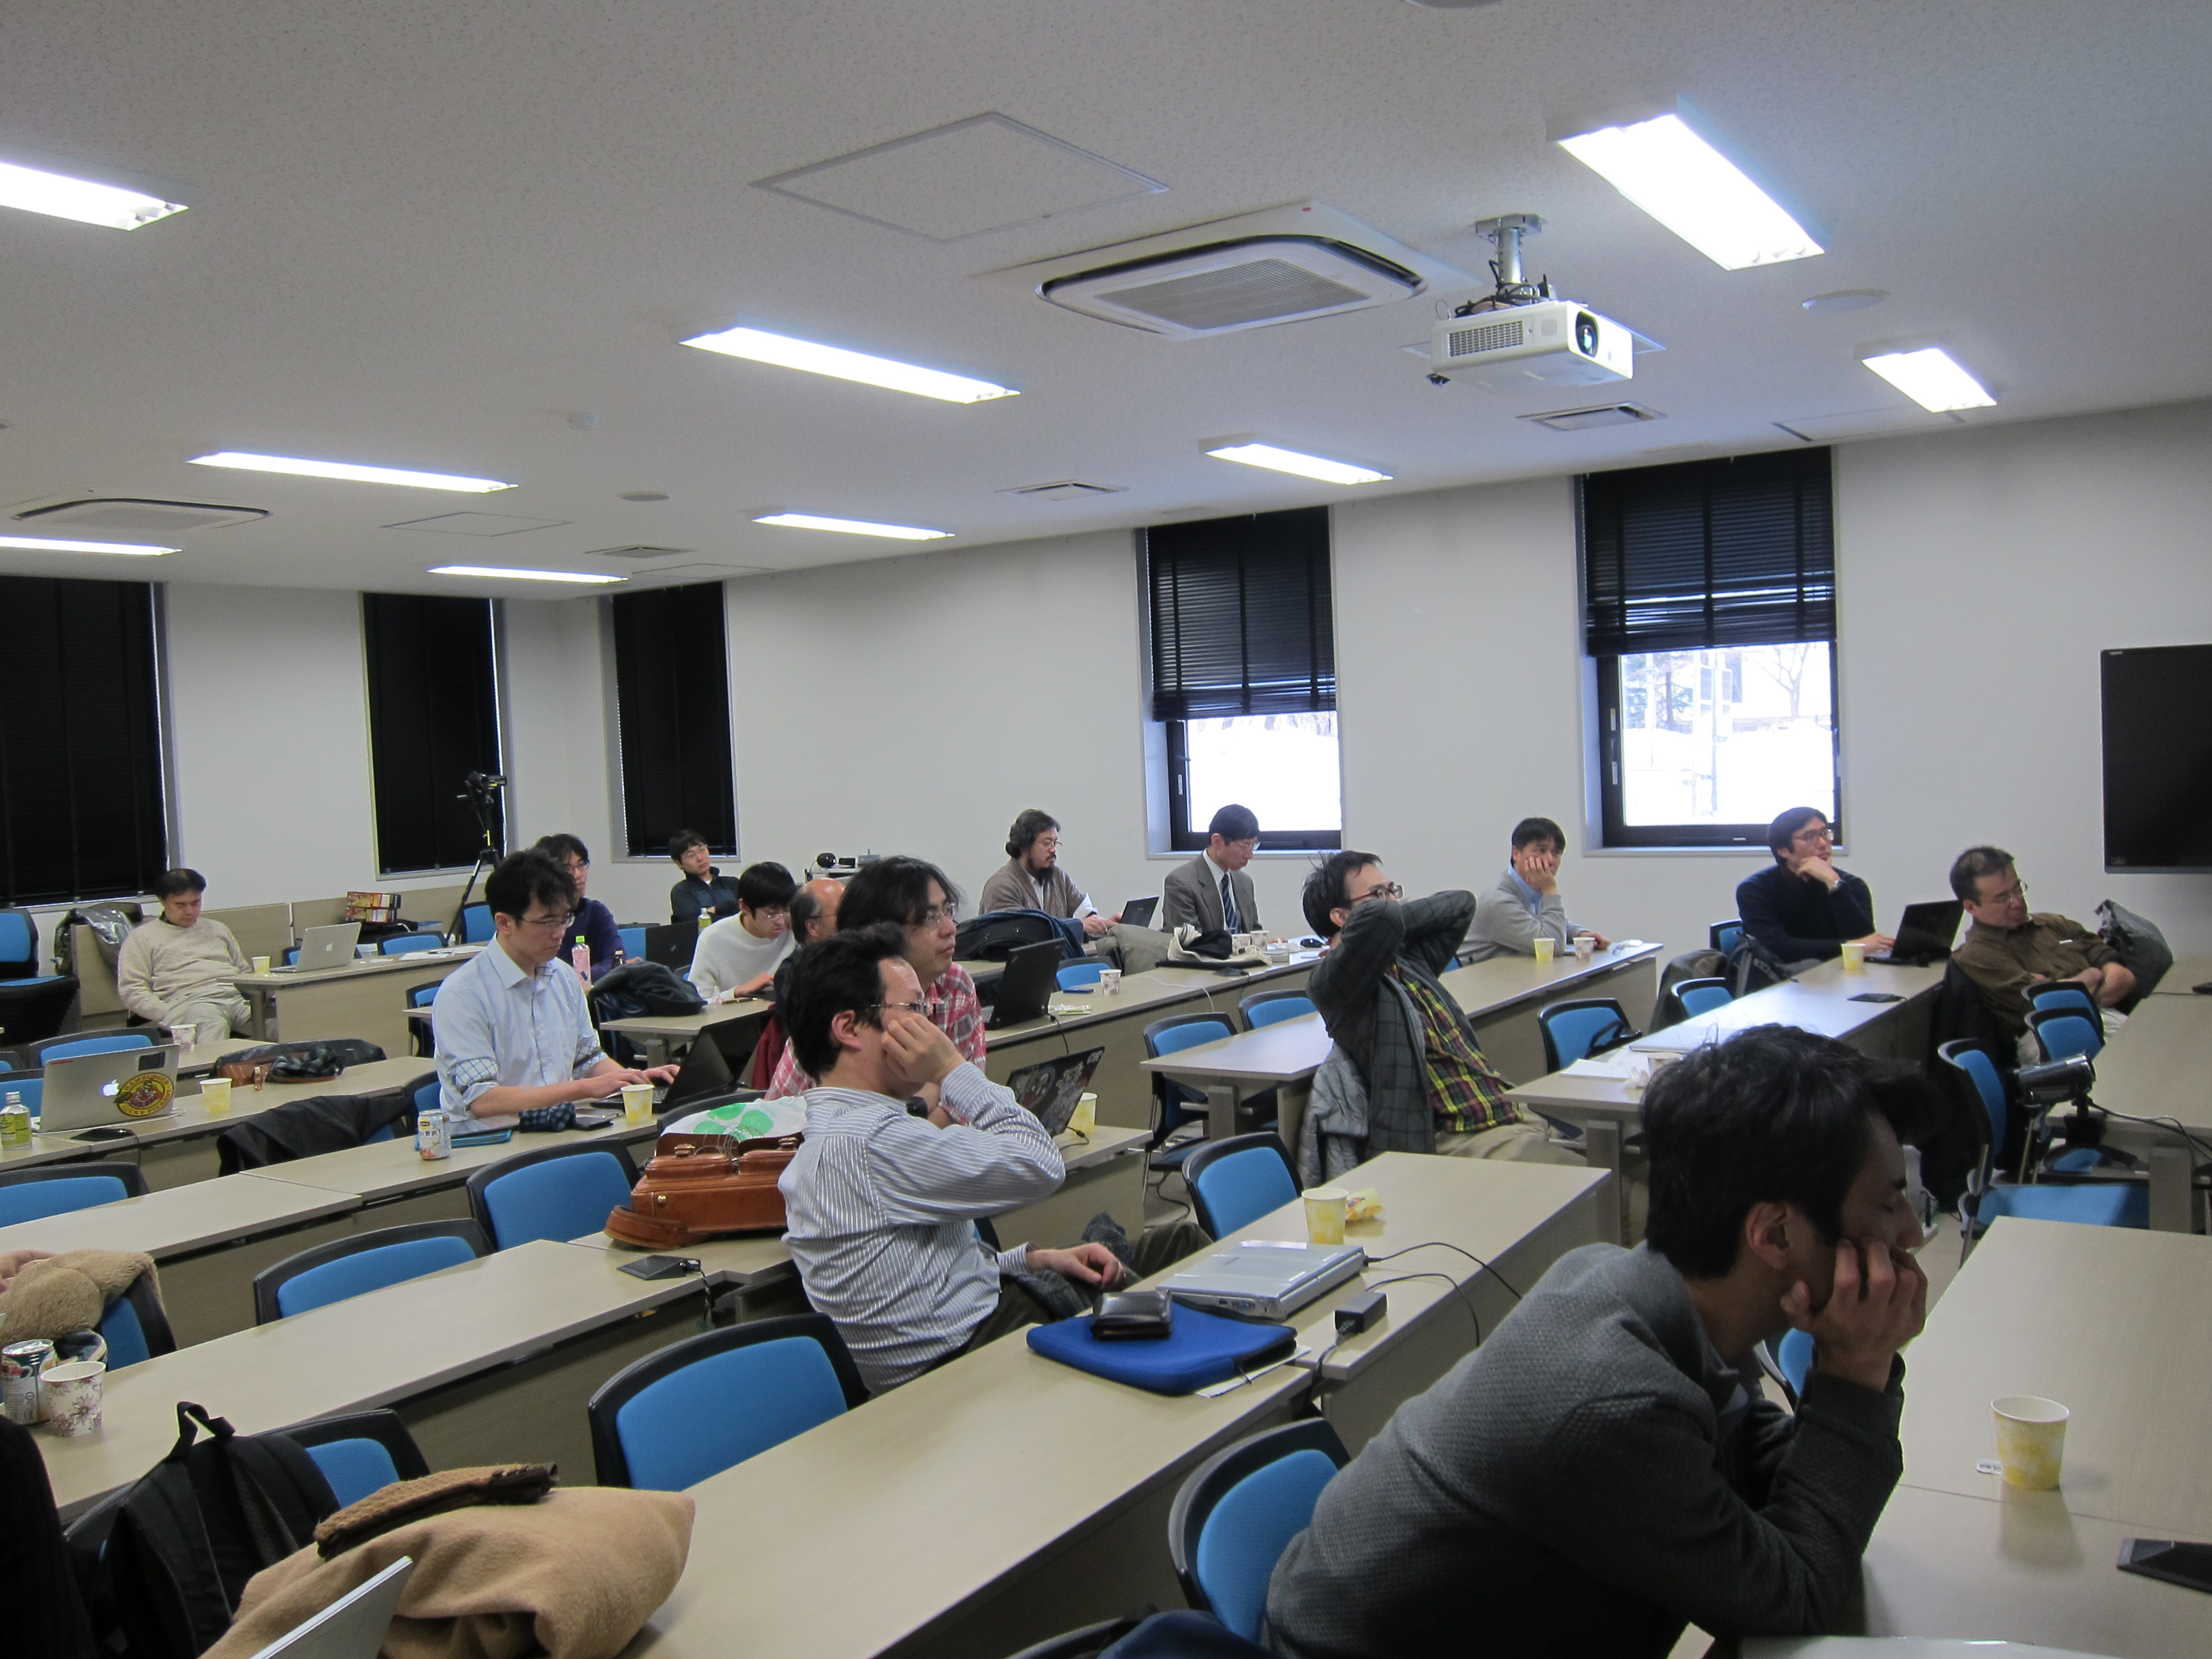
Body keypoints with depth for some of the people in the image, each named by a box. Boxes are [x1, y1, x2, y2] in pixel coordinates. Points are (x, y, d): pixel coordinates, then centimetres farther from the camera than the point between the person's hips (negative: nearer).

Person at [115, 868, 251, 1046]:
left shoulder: (218, 929, 31)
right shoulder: (142, 937, 18)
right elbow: (131, 990, 8)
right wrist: (170, 1015, -9)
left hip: (238, 996, 3)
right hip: (188, 1001, -3)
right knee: (212, 1026, -43)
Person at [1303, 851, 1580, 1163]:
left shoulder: (1409, 961, 20)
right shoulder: (1329, 981, -6)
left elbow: (1461, 904, 30)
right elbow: (1379, 917, -24)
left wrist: (1395, 916, 16)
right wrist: (1385, 921, 0)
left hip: (1509, 1116, 9)